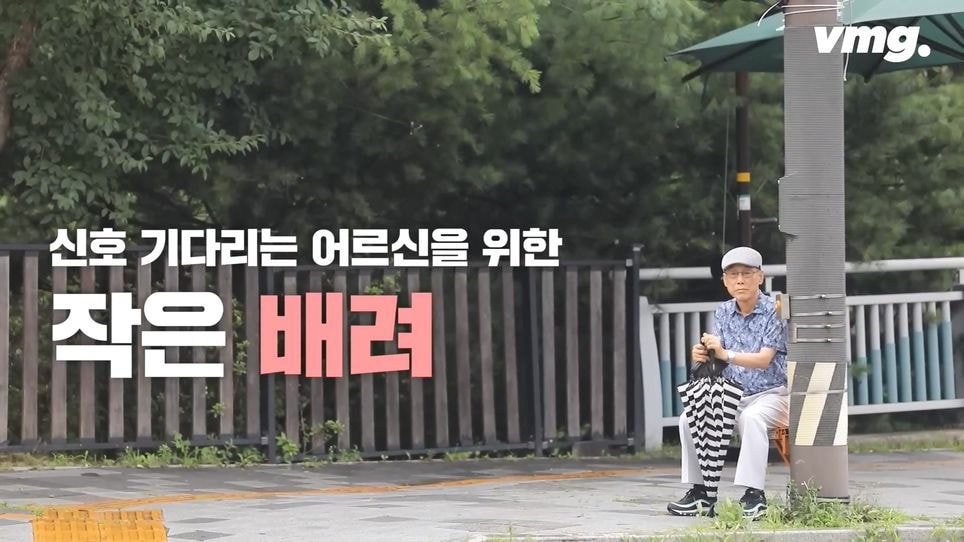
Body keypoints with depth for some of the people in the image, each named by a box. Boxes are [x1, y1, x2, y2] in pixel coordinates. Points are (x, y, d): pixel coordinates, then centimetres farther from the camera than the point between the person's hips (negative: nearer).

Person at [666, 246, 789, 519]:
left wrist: (726, 354, -33)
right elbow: (717, 357, 4)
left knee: (751, 418, -37)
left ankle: (754, 495, -36)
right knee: (689, 418, -12)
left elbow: (764, 359, -20)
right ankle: (700, 492, -6)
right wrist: (702, 356, -21)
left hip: (771, 393, -6)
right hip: (733, 394, 6)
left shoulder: (774, 311, -11)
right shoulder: (723, 312, 7)